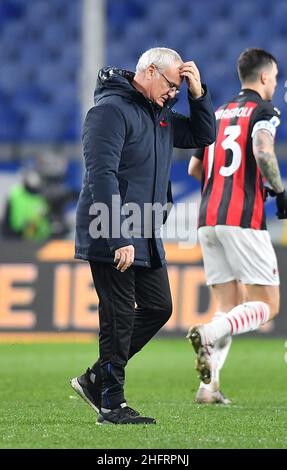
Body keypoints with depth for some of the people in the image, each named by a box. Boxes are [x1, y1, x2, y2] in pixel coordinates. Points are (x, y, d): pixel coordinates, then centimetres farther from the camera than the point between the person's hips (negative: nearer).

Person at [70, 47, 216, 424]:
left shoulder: (159, 115, 16)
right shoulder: (112, 110, -14)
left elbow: (203, 135, 24)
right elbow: (102, 176, -21)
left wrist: (198, 93, 7)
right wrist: (119, 239, -26)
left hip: (146, 238, 9)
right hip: (112, 239, -9)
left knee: (158, 308, 11)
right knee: (119, 318, -5)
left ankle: (96, 379, 20)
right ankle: (112, 404, 3)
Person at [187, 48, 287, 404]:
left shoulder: (217, 114, 20)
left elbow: (194, 168, 23)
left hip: (207, 218, 7)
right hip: (242, 218, -7)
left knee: (230, 307, 11)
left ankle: (209, 385, -5)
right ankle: (208, 334, -27)